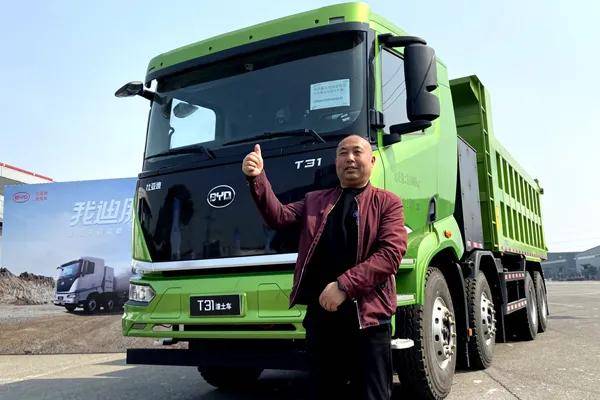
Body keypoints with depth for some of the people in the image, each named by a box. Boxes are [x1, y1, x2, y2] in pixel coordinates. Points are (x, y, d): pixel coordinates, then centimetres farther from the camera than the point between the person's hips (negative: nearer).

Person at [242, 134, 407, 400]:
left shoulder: (388, 203, 4)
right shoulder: (315, 201, 17)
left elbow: (391, 253, -9)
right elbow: (278, 217, 4)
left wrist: (344, 285, -17)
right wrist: (257, 179, -11)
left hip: (367, 315, -3)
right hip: (319, 312, 4)